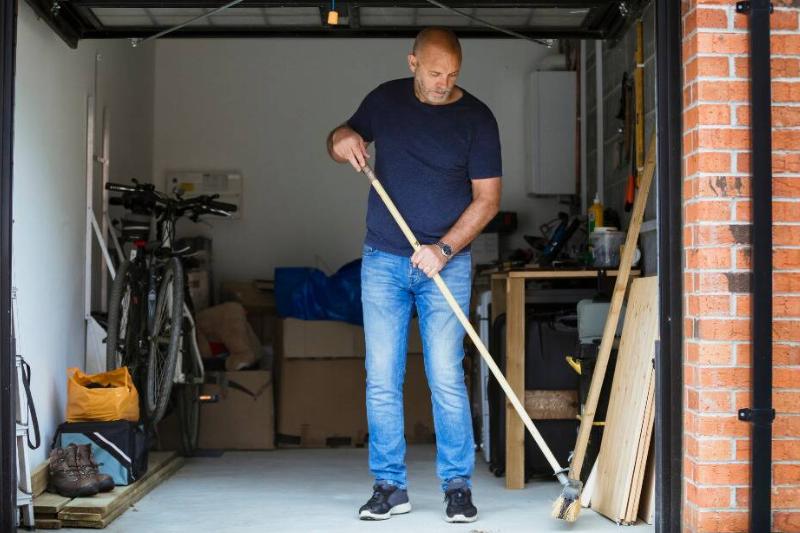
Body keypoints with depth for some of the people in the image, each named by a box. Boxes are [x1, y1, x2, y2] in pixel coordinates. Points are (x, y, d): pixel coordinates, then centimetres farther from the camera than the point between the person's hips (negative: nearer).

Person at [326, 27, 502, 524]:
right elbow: (344, 136, 19)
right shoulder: (385, 100, 5)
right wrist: (341, 139, -6)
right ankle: (390, 486, 10)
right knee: (382, 382, 1)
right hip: (383, 261, 3)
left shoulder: (477, 118, -4)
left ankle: (458, 486, 5)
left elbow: (487, 198, -5)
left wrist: (444, 249, -17)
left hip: (446, 263, -2)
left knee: (447, 379, -6)